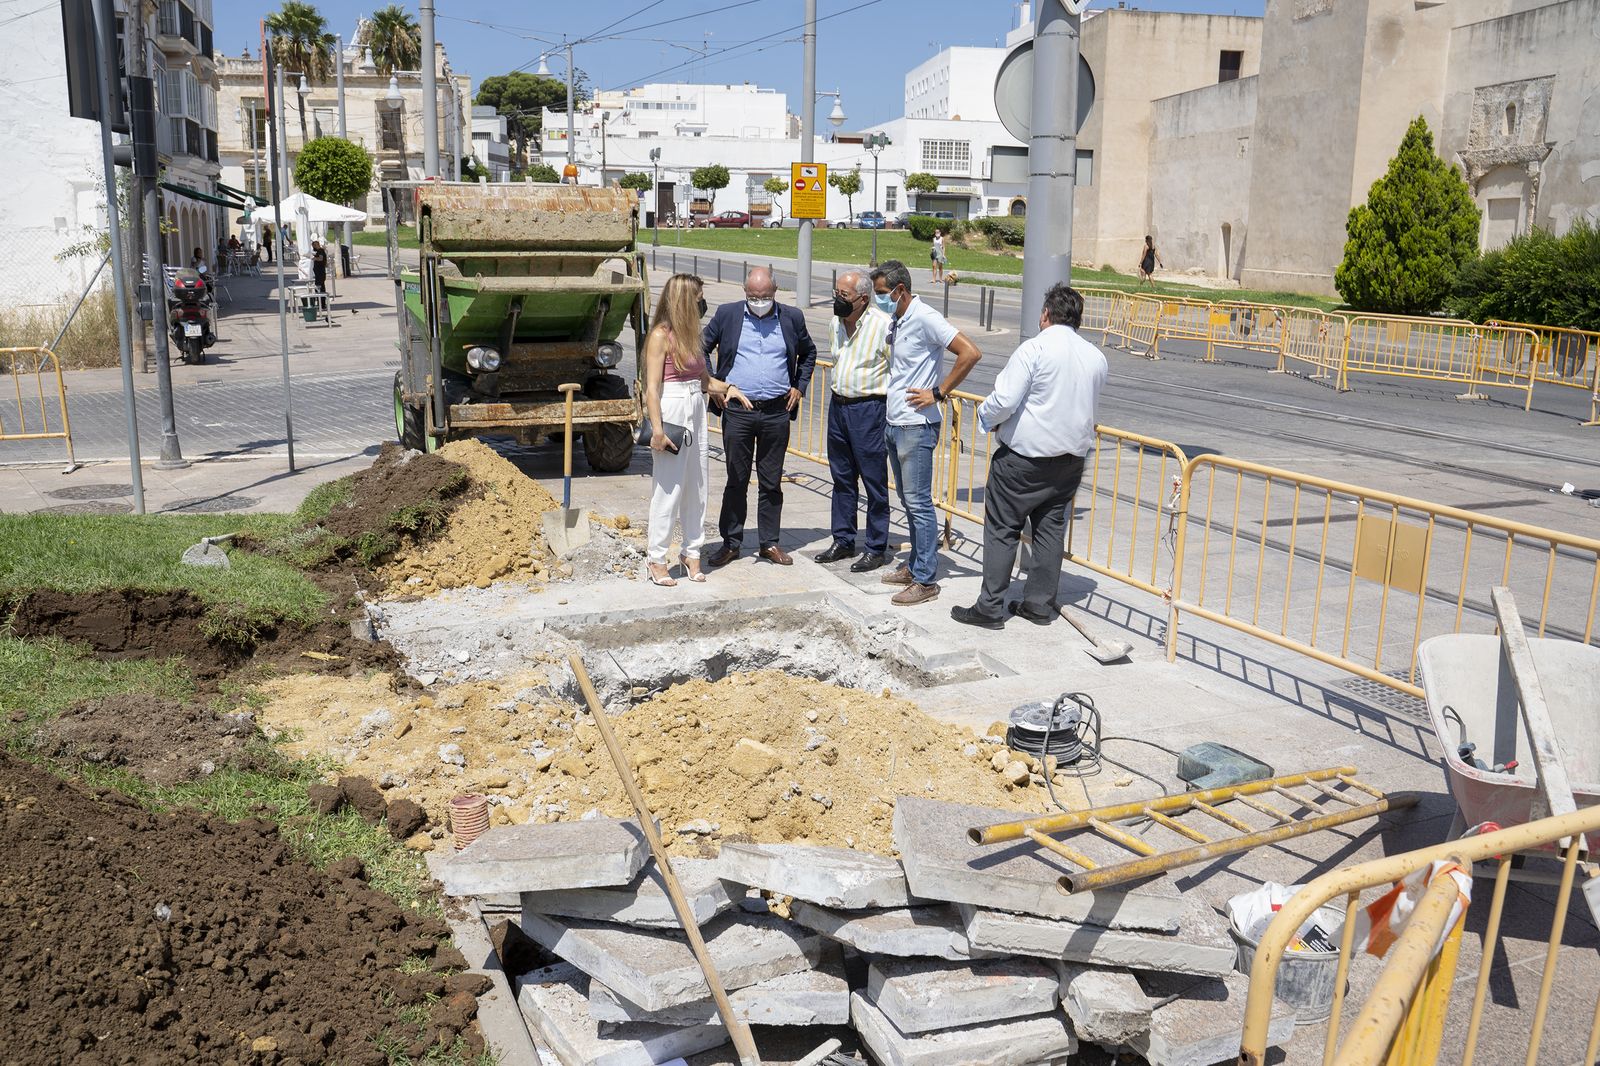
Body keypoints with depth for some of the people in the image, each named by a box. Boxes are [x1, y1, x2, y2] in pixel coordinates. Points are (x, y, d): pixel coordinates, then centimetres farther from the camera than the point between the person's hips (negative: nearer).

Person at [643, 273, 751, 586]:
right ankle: (657, 559, 7)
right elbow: (652, 387, -13)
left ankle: (692, 552, 21)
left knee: (697, 487, 10)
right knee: (669, 489, -3)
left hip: (696, 412, 8)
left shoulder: (689, 334, 14)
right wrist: (657, 430, -19)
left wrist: (727, 387, 8)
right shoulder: (661, 335, -9)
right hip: (672, 411, -8)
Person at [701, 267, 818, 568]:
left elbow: (808, 353, 21)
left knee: (772, 483, 8)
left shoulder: (792, 317, 6)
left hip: (777, 411, 1)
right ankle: (731, 543, 14)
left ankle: (770, 543, 18)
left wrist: (799, 386, 11)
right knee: (736, 481, 4)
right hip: (737, 411, -1)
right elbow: (702, 348, 10)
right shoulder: (727, 314, 2)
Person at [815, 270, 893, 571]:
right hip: (838, 407, 7)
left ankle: (877, 548, 10)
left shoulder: (884, 325, -15)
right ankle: (843, 541, 25)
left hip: (869, 409, -7)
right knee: (842, 478, 14)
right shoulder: (836, 323, 9)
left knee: (874, 481, 1)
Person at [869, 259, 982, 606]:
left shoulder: (924, 318, -15)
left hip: (916, 427, -9)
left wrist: (938, 393, -18)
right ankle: (916, 565, 25)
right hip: (895, 425, 9)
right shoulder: (896, 323, 13)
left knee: (918, 503, -6)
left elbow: (970, 353, -22)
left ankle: (926, 580, -1)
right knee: (908, 501, 15)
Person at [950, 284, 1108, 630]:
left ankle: (990, 607, 4)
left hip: (1024, 457, -6)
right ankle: (1040, 603, 21)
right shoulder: (1096, 358, 6)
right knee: (1051, 529, 15)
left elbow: (1004, 400, -20)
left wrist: (986, 416, 0)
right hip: (1071, 458, 6)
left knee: (1002, 529, 2)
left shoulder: (1034, 349, -15)